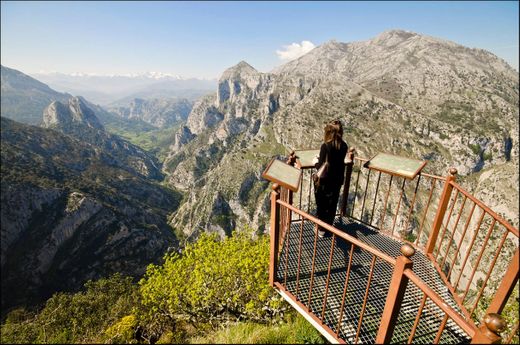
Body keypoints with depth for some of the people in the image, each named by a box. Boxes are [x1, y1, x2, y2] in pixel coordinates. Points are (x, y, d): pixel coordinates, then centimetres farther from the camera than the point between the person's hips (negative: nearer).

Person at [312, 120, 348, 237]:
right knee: (332, 204, 20)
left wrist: (316, 162, 1)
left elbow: (321, 167, -19)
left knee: (321, 205, 13)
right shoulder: (344, 146, -3)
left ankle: (321, 229, 27)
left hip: (324, 181, -5)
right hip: (337, 180, 6)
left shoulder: (326, 146, -21)